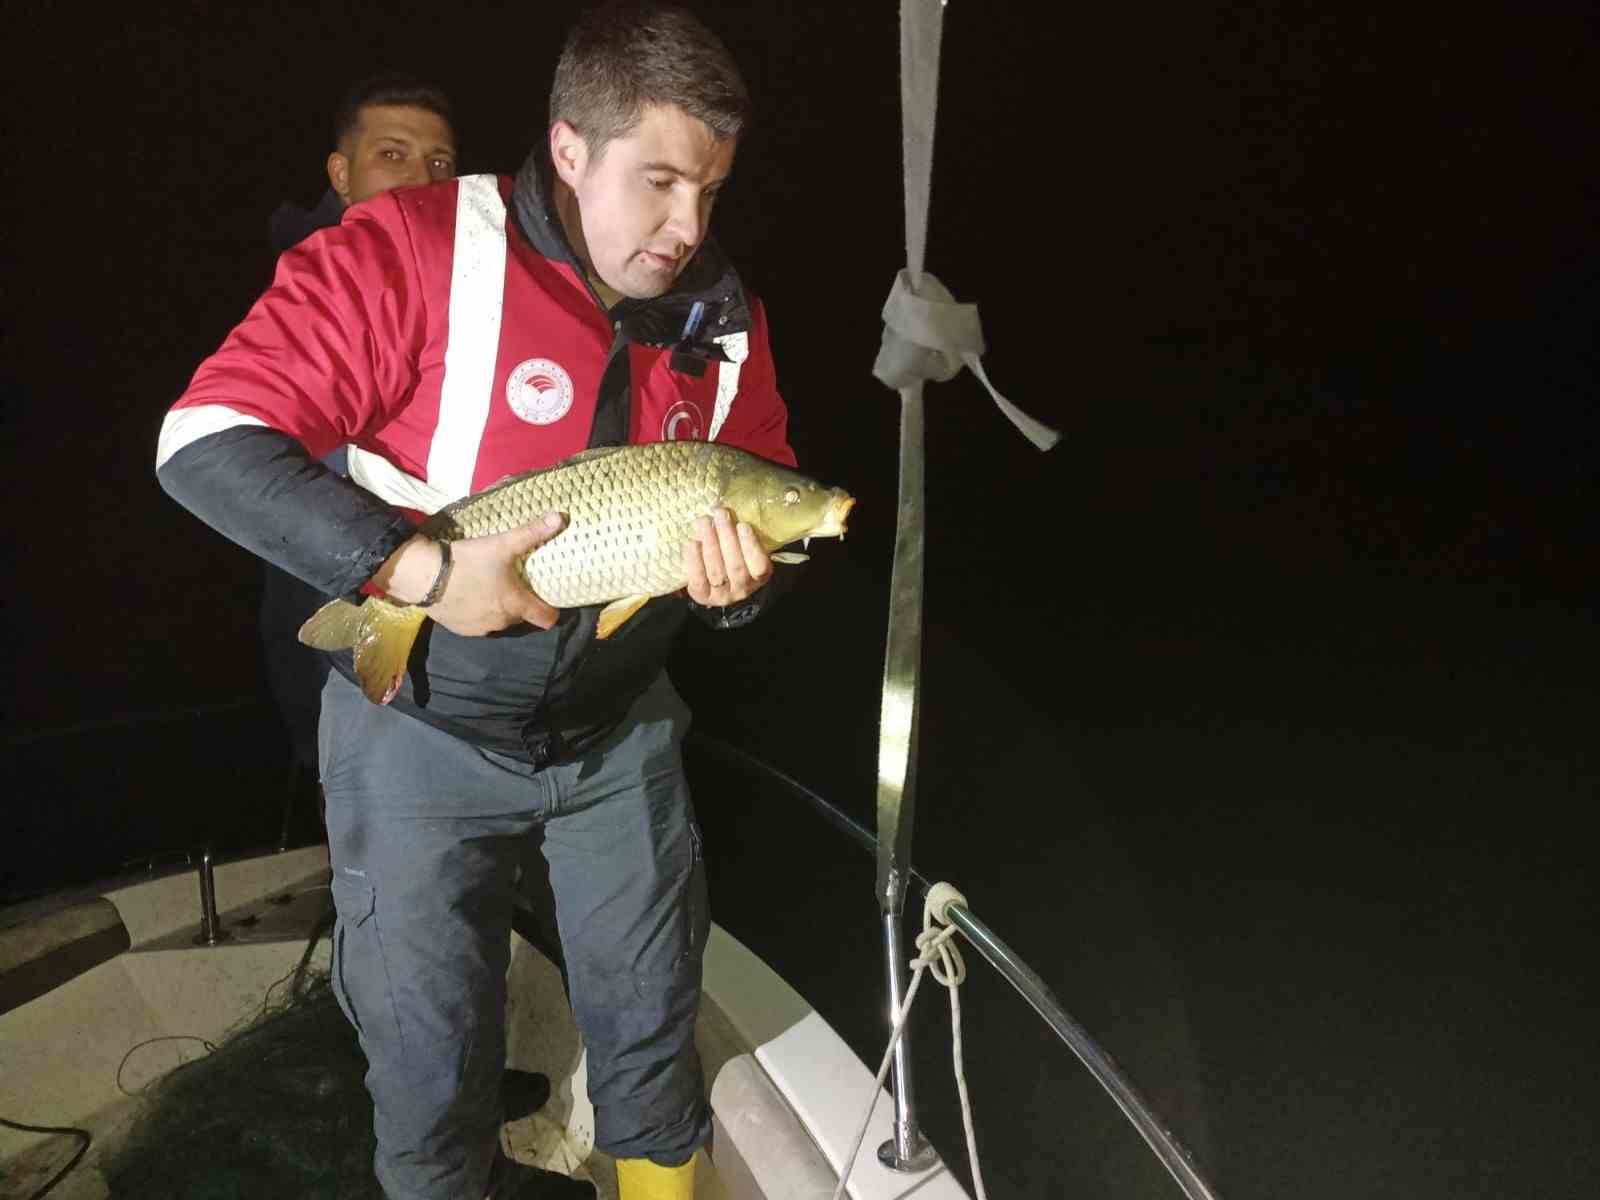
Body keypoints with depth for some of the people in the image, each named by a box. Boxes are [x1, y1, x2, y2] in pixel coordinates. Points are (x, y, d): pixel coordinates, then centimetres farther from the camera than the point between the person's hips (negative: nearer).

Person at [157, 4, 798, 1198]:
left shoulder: (724, 318, -4)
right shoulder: (418, 251, -19)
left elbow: (763, 504, 5)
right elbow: (207, 440, -23)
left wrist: (738, 583, -18)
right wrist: (419, 568, -30)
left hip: (619, 725, 4)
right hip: (423, 729, -3)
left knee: (651, 997, 18)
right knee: (429, 1023, 12)